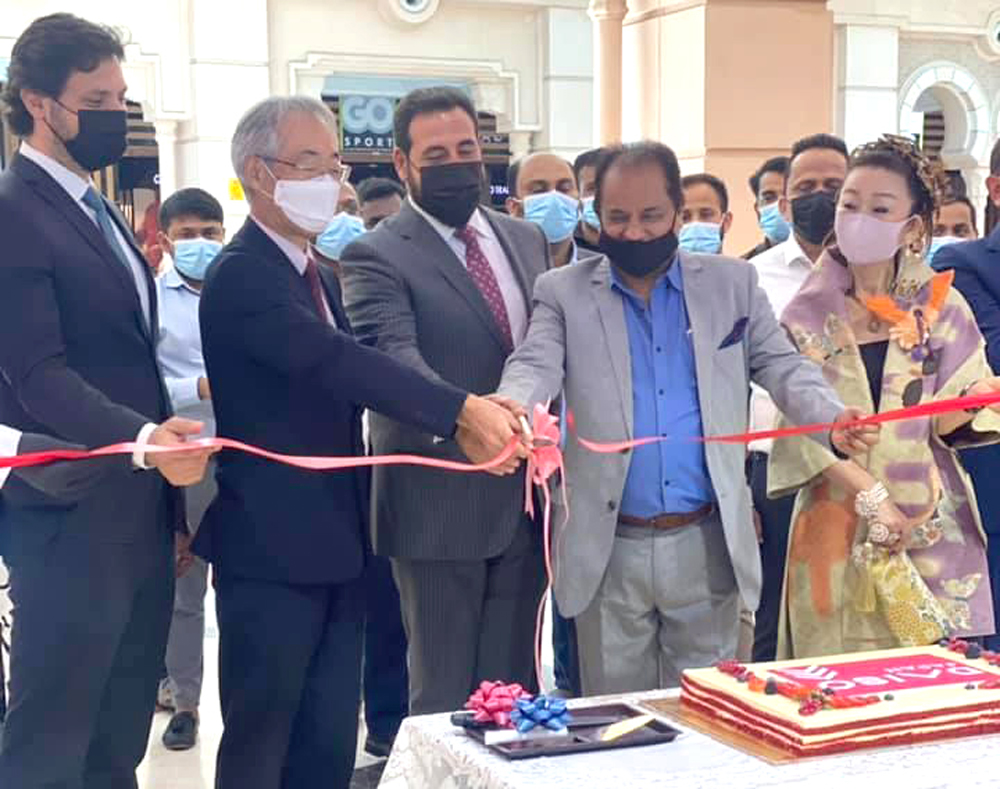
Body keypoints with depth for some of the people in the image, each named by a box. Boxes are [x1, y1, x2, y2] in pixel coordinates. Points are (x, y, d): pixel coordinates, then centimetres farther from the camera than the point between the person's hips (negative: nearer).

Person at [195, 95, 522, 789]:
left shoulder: (320, 277, 15)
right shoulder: (242, 275, -16)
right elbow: (338, 361, -30)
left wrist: (464, 425, 4)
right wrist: (463, 410, -37)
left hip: (333, 547, 8)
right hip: (272, 550, -8)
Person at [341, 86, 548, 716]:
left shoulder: (527, 240, 12)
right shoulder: (377, 256, -8)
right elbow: (392, 355, -24)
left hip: (525, 500, 5)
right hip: (440, 505, -5)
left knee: (515, 688, 14)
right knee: (444, 696, 7)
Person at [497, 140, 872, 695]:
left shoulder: (731, 284, 7)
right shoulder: (563, 292, 3)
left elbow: (783, 368, 6)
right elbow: (535, 368, -10)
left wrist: (833, 419, -16)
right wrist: (509, 408, -35)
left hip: (707, 546, 1)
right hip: (609, 550, -1)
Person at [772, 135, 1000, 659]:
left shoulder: (939, 306, 3)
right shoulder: (810, 311, 2)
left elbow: (946, 422, 1)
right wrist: (868, 493, -17)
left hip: (930, 523, 0)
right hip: (837, 524, 0)